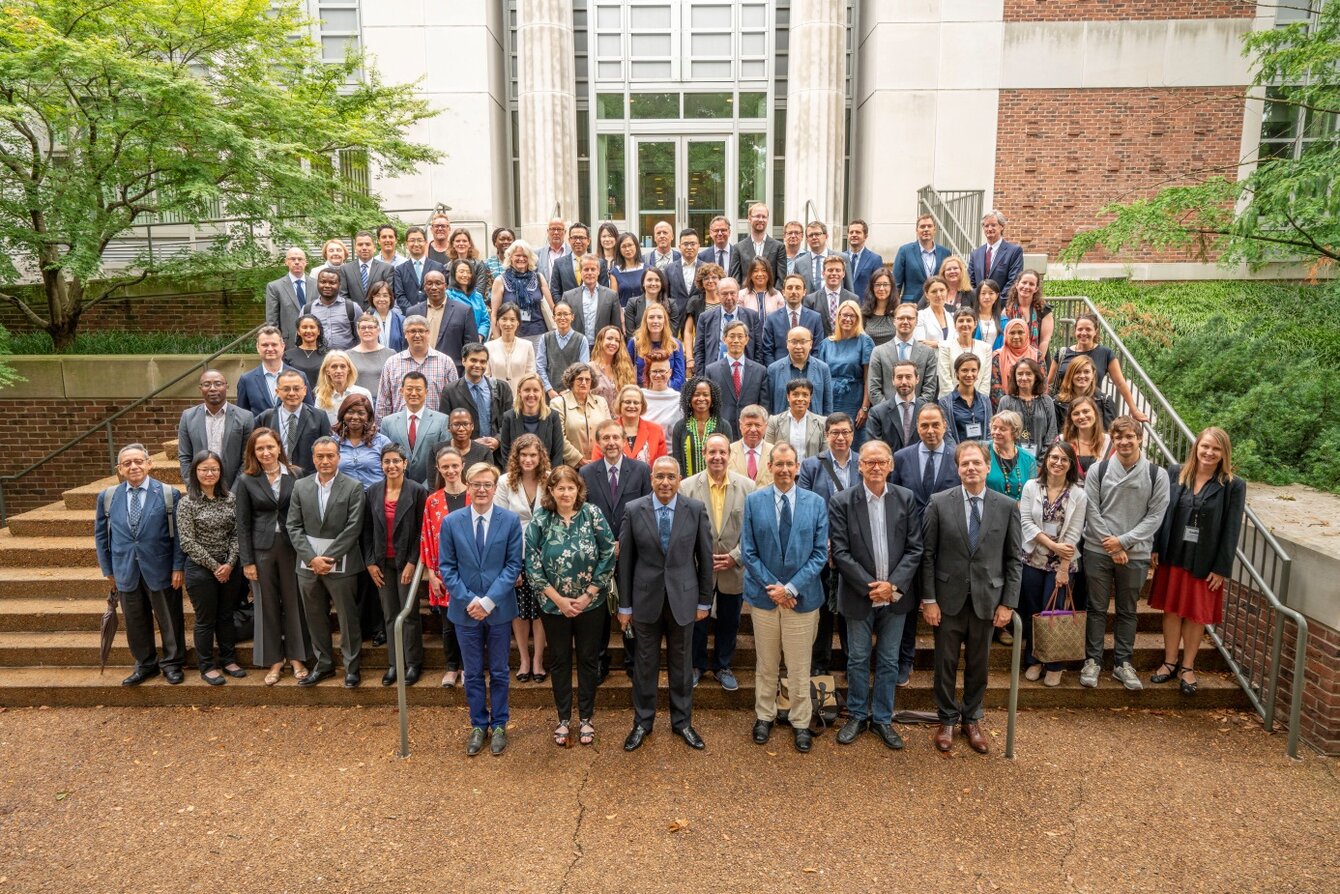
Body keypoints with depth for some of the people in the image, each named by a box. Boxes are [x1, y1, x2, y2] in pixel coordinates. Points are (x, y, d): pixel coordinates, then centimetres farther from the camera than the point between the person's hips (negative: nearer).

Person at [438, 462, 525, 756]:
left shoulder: (510, 520, -8)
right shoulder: (451, 522, -4)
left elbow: (514, 564, -8)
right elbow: (446, 567, -2)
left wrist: (489, 600, -16)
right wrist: (469, 600, -13)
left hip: (499, 609, -1)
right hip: (465, 610, 1)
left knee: (499, 671, 13)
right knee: (472, 673, 13)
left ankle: (499, 725, 29)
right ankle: (478, 725, 30)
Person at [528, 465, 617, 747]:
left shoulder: (592, 514, -9)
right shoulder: (540, 521, -7)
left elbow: (608, 556, -8)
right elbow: (533, 565, -7)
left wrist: (588, 595, -11)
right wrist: (559, 599, -11)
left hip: (590, 603, 0)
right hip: (554, 605, 1)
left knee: (588, 659, 11)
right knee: (560, 660, 13)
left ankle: (586, 718, 27)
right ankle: (564, 718, 28)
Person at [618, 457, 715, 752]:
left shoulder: (696, 510, -6)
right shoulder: (634, 510, -6)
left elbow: (705, 557, 1)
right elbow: (625, 560, -2)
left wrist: (704, 601, 3)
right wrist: (624, 605, 0)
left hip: (682, 597, 0)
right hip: (646, 598, 0)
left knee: (682, 663, 13)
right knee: (645, 663, 12)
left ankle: (682, 721, 31)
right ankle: (642, 722, 29)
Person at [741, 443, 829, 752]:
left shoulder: (816, 503, -3)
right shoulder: (753, 501, -2)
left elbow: (820, 553, -5)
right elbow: (748, 552, -3)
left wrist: (791, 588, -13)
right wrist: (773, 587, -11)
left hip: (802, 596, 0)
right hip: (764, 595, 1)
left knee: (800, 666, 9)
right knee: (765, 664, 14)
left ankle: (800, 722, 25)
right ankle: (764, 716, 31)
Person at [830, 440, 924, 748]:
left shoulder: (906, 499, -2)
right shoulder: (841, 502, -9)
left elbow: (915, 548, -2)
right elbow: (840, 552, -11)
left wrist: (893, 584, -13)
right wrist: (870, 587, -15)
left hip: (896, 594, 2)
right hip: (859, 595, -2)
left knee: (888, 661, 13)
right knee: (858, 660, 12)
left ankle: (883, 718, 28)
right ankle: (857, 716, 29)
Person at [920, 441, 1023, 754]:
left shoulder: (1007, 507, -1)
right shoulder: (939, 503, -5)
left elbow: (1014, 559, 2)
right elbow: (928, 554, -4)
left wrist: (1008, 602, -3)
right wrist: (928, 599, -7)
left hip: (987, 599, 1)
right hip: (948, 598, -1)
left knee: (978, 664, 13)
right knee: (946, 663, 10)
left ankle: (972, 720, 32)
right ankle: (947, 720, 29)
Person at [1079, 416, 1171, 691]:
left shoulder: (1156, 475, -2)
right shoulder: (1098, 470, -3)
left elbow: (1155, 515, -3)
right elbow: (1092, 511, -3)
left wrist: (1123, 541, -11)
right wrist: (1111, 546, -9)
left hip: (1135, 553, 1)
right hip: (1098, 550, 0)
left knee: (1127, 611, 11)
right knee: (1097, 608, 7)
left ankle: (1122, 663, 23)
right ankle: (1093, 661, 17)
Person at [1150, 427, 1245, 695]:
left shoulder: (1233, 486, -7)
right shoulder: (1174, 473, -2)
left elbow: (1231, 530, -7)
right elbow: (1161, 512, 1)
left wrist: (1221, 568, -9)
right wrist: (1154, 548, -3)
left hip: (1205, 562, -2)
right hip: (1173, 555, 2)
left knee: (1197, 614, 10)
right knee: (1171, 609, 11)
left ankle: (1187, 667, 23)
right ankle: (1170, 662, 24)